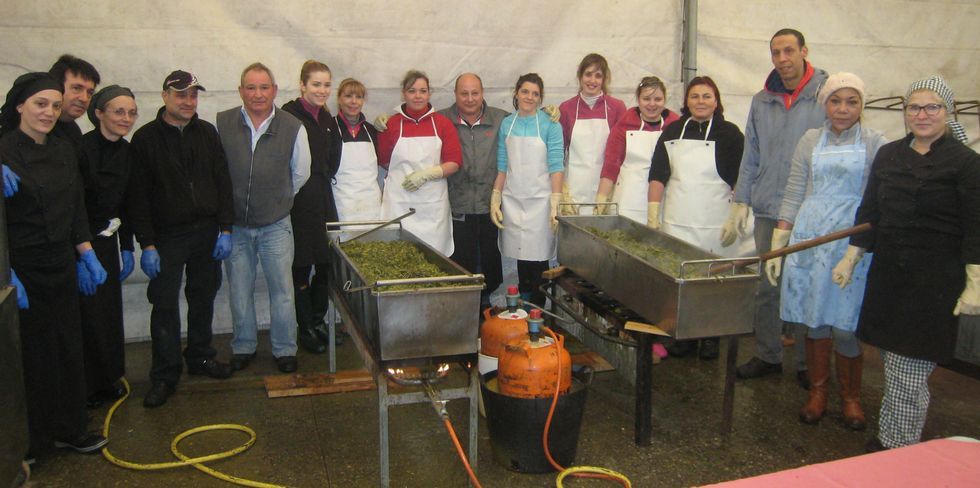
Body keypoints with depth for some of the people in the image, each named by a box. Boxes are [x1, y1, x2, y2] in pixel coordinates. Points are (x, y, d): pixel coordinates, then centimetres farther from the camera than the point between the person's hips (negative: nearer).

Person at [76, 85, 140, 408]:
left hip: (107, 241, 6)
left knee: (111, 312, 11)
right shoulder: (81, 149, -18)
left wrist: (127, 248, 10)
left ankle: (110, 377, 27)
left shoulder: (127, 152, 3)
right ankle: (89, 387, 18)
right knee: (88, 314, 1)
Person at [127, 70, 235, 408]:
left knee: (203, 298, 13)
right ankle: (165, 376, 9)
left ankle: (200, 357, 30)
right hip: (167, 237, -3)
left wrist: (225, 229, 0)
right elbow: (137, 197, -5)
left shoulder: (207, 133, 6)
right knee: (165, 304, -2)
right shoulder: (146, 138, -4)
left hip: (207, 232, 3)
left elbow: (223, 183, 7)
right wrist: (147, 244, -10)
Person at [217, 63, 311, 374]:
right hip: (234, 224, 1)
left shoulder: (293, 127, -6)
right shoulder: (222, 124, -5)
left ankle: (285, 349, 19)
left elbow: (301, 174, 7)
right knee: (239, 290, 12)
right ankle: (243, 346, 28)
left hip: (276, 225, -1)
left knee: (282, 289, 4)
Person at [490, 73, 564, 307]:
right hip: (512, 200, 3)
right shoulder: (507, 124, 8)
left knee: (538, 258, -1)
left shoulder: (550, 124, -3)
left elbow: (555, 166, -8)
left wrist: (555, 203, -14)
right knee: (521, 256, 9)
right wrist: (495, 200, 5)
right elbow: (502, 167, 11)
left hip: (539, 200, -3)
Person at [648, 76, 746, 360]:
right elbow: (658, 175, 10)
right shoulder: (673, 132, 9)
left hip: (714, 223, -3)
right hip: (676, 220, 3)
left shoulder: (729, 134, 0)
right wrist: (653, 214, 4)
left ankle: (711, 338, 17)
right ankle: (684, 334, 16)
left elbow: (741, 180, -1)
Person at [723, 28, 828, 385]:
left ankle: (807, 364, 20)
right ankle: (768, 356, 25)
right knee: (767, 287, 11)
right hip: (768, 210, 4)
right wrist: (740, 202, 8)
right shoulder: (762, 102, 9)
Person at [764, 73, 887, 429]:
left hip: (853, 241, -2)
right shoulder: (811, 141, 9)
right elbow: (793, 195, 9)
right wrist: (777, 246, 5)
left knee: (846, 325, -1)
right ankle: (818, 392, 22)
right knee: (814, 320, 7)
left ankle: (850, 397, 18)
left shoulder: (874, 144, 4)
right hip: (809, 238, 2)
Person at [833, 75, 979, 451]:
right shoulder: (888, 155, 11)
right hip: (888, 275, 5)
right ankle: (888, 439, 22)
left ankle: (897, 449, 5)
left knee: (909, 372, -5)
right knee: (895, 364, 10)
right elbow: (869, 212, 16)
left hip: (935, 280, -5)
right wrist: (850, 259, 14)